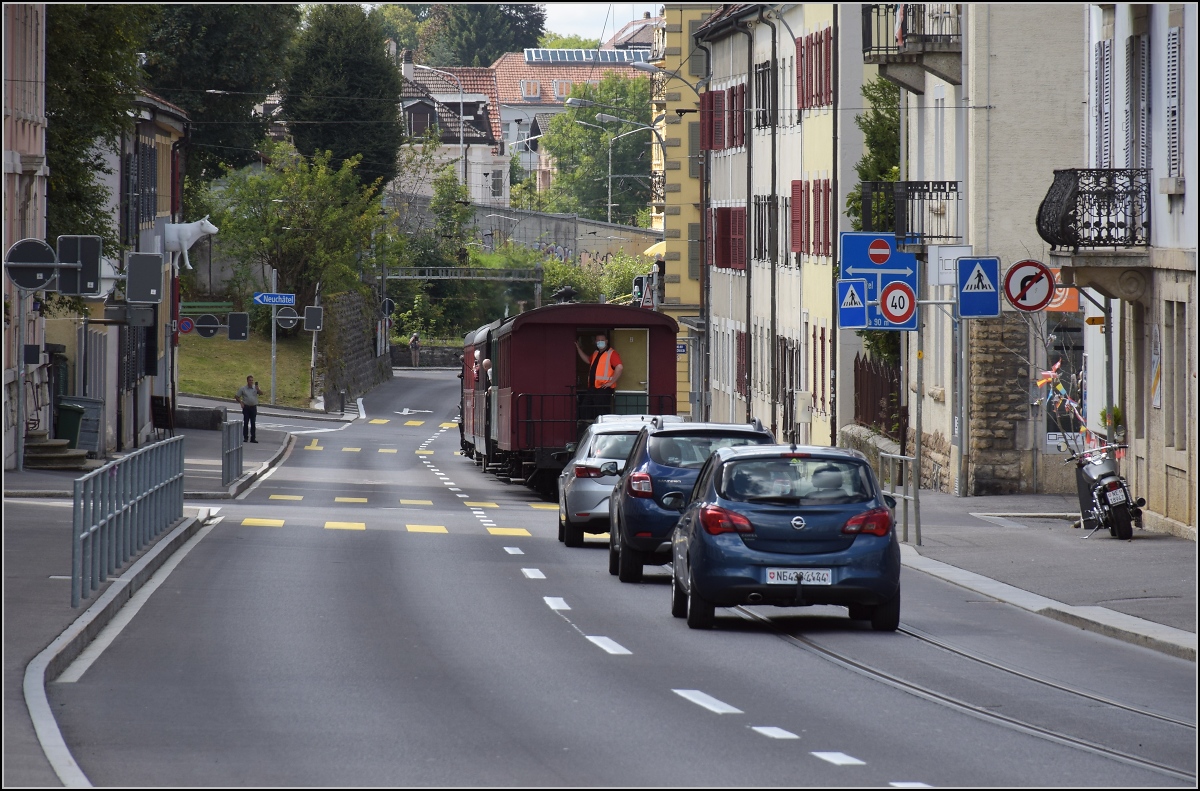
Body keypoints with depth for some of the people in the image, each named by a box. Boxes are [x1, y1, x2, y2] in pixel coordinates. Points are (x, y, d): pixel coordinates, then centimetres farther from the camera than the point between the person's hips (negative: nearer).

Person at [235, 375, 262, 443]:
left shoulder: (255, 388, 4)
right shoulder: (243, 389, 2)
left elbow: (261, 393, -12)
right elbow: (237, 397, 6)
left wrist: (257, 388, -29)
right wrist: (241, 402, -8)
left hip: (253, 407, 1)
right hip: (246, 407, -1)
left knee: (253, 423, 0)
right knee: (245, 423, 0)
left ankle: (253, 438, 3)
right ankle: (245, 437, 6)